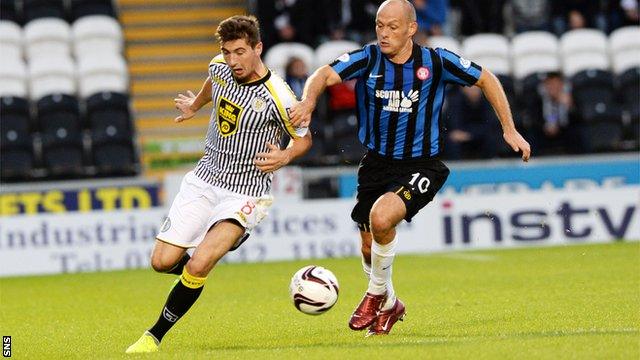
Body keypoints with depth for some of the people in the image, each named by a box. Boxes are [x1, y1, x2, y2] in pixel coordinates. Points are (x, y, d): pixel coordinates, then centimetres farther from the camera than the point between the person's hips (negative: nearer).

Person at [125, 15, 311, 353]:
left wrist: (285, 156, -21)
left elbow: (303, 138, -1)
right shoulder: (220, 68, -2)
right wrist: (195, 105, 42)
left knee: (197, 266, -22)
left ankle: (154, 337, -7)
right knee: (162, 262, -2)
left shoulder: (277, 96, -18)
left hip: (244, 195, -6)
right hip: (203, 180, 6)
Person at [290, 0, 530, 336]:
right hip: (376, 163, 3)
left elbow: (486, 79, 3)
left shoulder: (436, 62, -11)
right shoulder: (368, 59, -9)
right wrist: (309, 100, -47)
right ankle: (389, 305, 38)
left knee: (381, 217, -28)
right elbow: (325, 75, -24)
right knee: (369, 247, 8)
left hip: (421, 167, -3)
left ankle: (377, 293, -2)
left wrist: (509, 130, 1)